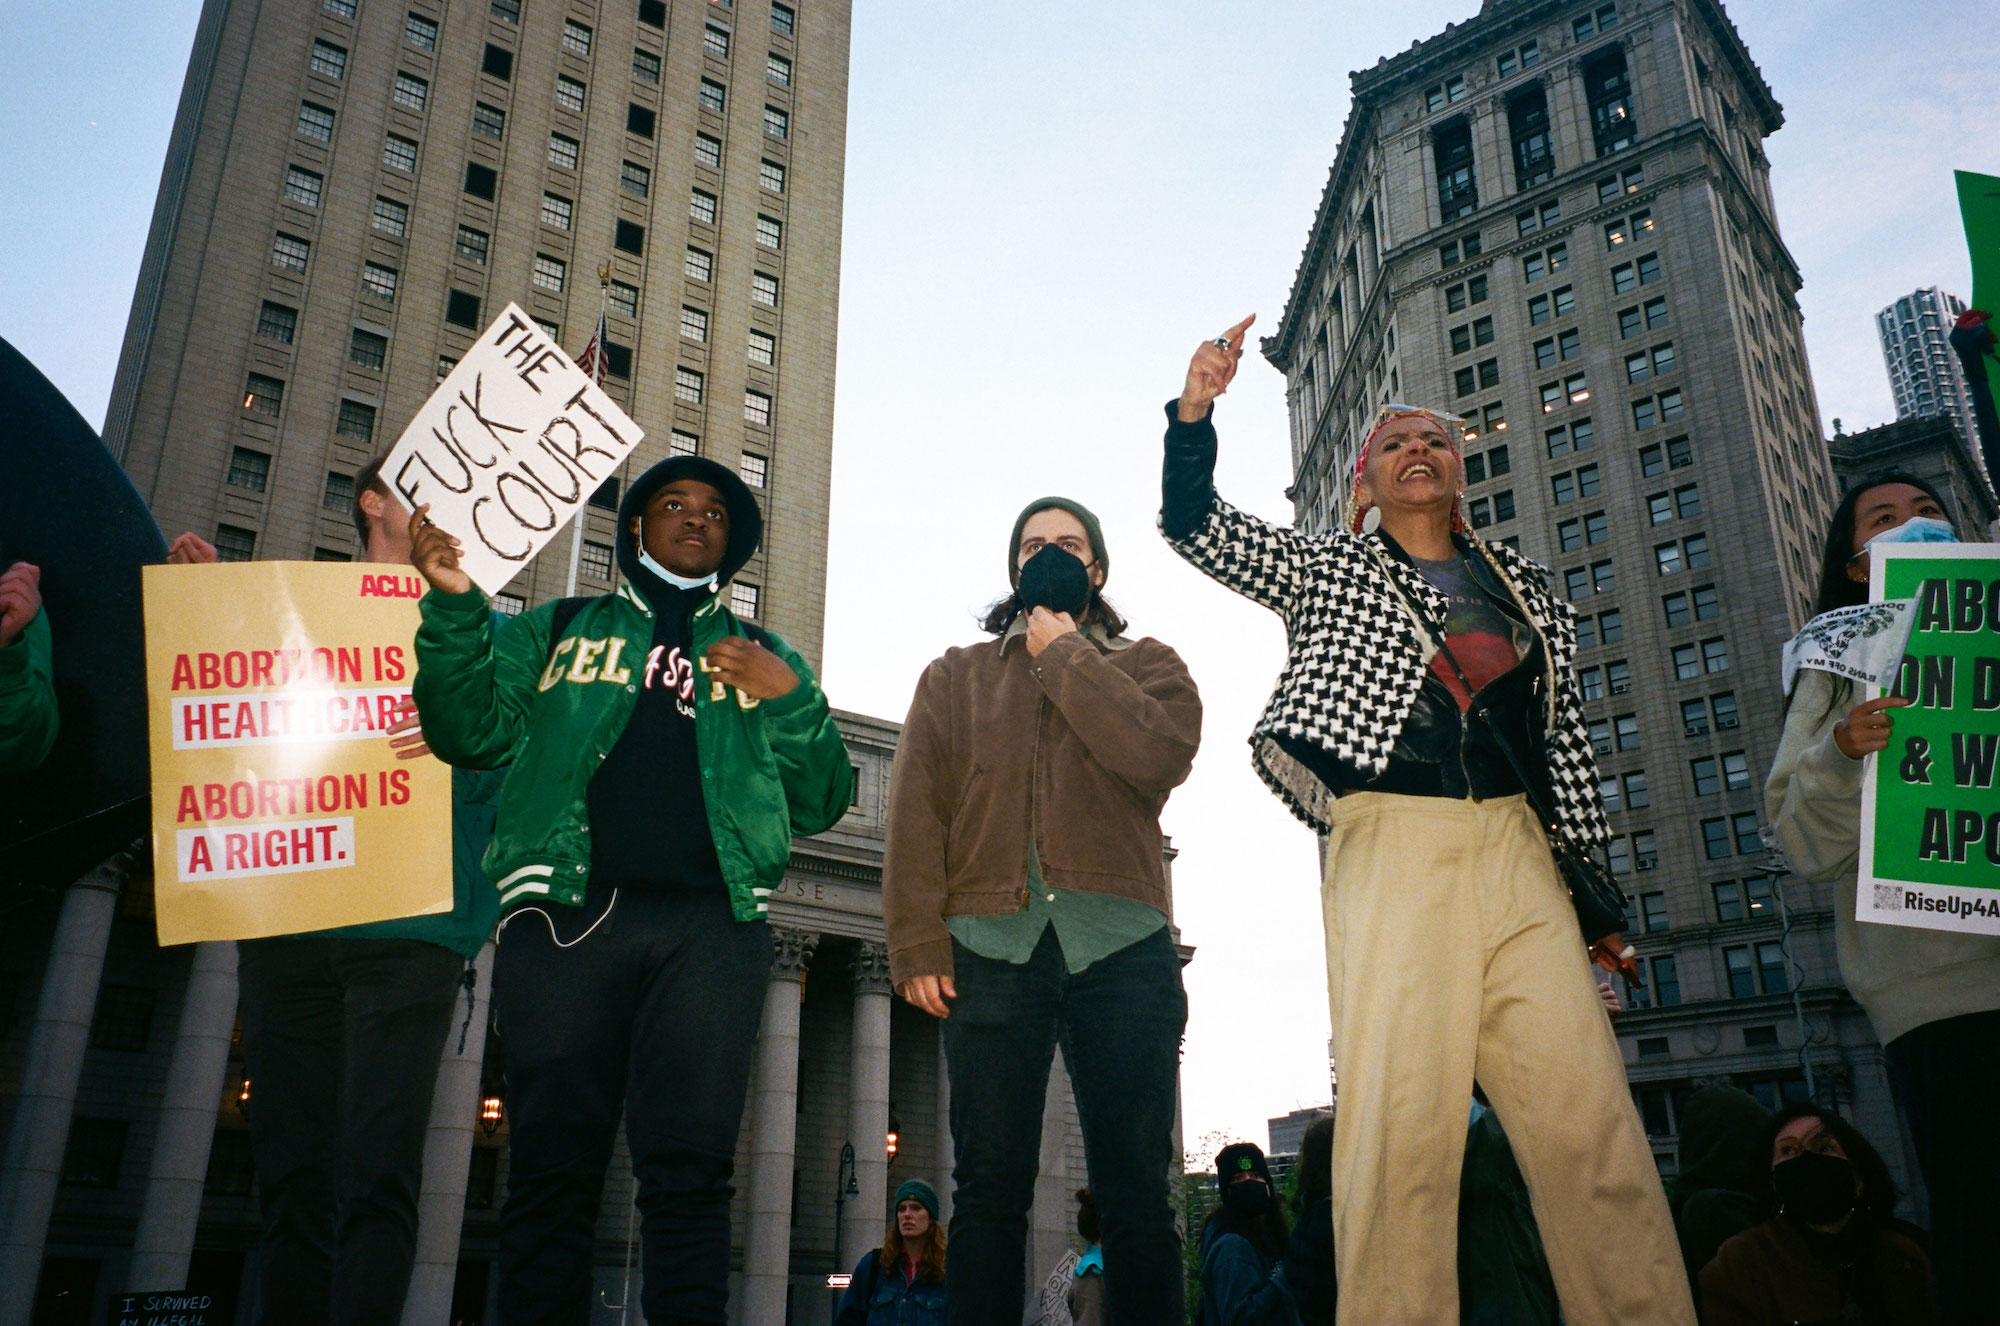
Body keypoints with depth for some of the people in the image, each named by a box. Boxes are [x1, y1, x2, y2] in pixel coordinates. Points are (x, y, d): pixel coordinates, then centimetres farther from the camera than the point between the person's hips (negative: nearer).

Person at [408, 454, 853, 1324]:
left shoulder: (763, 657, 24)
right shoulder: (559, 629, 24)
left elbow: (820, 803, 17)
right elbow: (471, 732, 10)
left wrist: (792, 700, 1)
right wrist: (455, 606, -3)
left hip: (710, 926, 1)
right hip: (566, 915, 0)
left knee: (689, 1166, -7)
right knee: (553, 1165, -5)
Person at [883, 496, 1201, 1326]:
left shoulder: (1147, 665, 19)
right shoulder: (955, 676, 21)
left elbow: (1163, 754, -5)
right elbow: (915, 807, 8)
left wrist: (1065, 655, 3)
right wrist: (918, 944, -6)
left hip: (1121, 945, 0)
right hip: (992, 945, 1)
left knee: (1134, 1186, -1)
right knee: (990, 1185, -2)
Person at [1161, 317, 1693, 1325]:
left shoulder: (1524, 589, 24)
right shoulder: (1325, 568, 19)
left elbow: (1565, 742, 22)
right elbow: (1195, 525, 12)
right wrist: (1194, 412, -5)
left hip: (1515, 853, 3)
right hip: (1389, 844, -2)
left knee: (1592, 1117, -6)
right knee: (1400, 1117, -12)